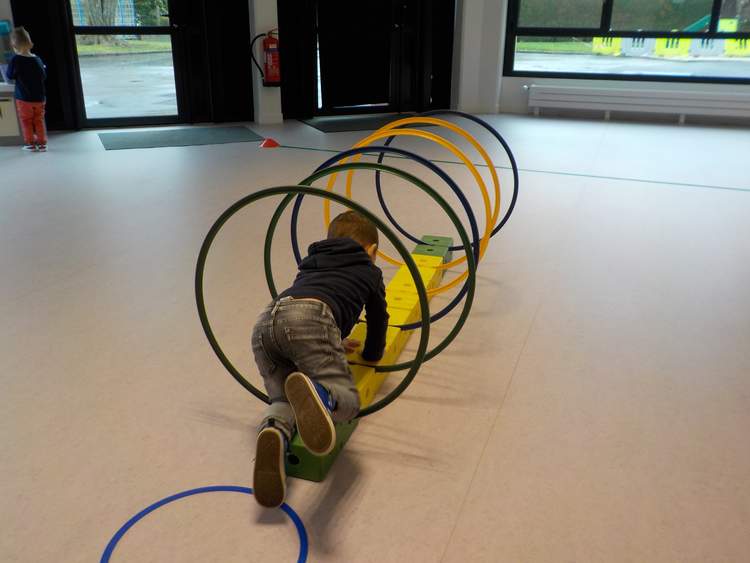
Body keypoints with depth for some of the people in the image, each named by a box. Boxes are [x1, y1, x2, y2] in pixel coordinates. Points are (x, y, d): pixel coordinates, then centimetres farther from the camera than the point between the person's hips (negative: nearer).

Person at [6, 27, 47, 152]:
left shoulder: (15, 60, -15)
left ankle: (30, 143, 13)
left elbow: (10, 75, -4)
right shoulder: (37, 59, -6)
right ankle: (42, 143, 14)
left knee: (26, 121, 11)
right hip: (39, 97, 3)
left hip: (24, 98, -3)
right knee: (39, 120, 14)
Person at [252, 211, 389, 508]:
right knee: (348, 401, -4)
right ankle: (315, 394, -40)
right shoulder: (370, 271, 31)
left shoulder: (311, 263, 43)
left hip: (264, 322, 5)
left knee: (282, 400, 12)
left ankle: (274, 432, -25)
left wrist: (333, 344, 66)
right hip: (310, 319, -5)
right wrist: (371, 354, 59)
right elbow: (378, 319, 40)